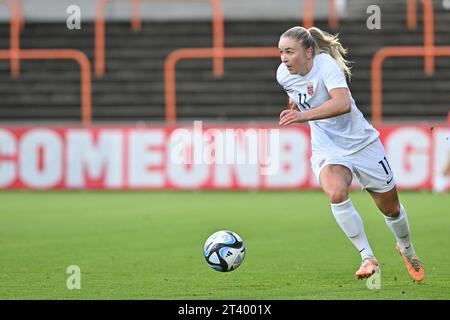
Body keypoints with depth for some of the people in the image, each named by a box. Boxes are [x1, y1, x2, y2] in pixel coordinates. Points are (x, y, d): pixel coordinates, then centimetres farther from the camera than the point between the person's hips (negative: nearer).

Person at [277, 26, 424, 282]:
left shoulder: (326, 65, -26)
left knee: (390, 208, 10)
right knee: (336, 193, -30)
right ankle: (368, 258, -18)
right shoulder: (284, 74, -6)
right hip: (327, 150, 3)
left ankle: (407, 249, 43)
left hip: (361, 143, -3)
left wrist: (304, 115, -52)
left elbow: (343, 103, -44)